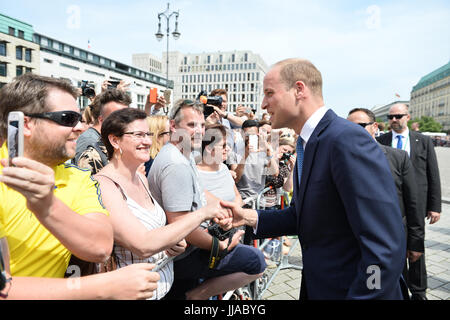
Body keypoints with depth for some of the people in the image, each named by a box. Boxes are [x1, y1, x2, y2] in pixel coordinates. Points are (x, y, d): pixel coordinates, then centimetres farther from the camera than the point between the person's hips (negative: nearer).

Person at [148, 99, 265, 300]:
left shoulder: (186, 155, 9)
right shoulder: (177, 165, -25)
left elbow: (199, 193, 17)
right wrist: (220, 246, -18)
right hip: (181, 256, -10)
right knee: (256, 261, -13)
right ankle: (196, 295, -3)